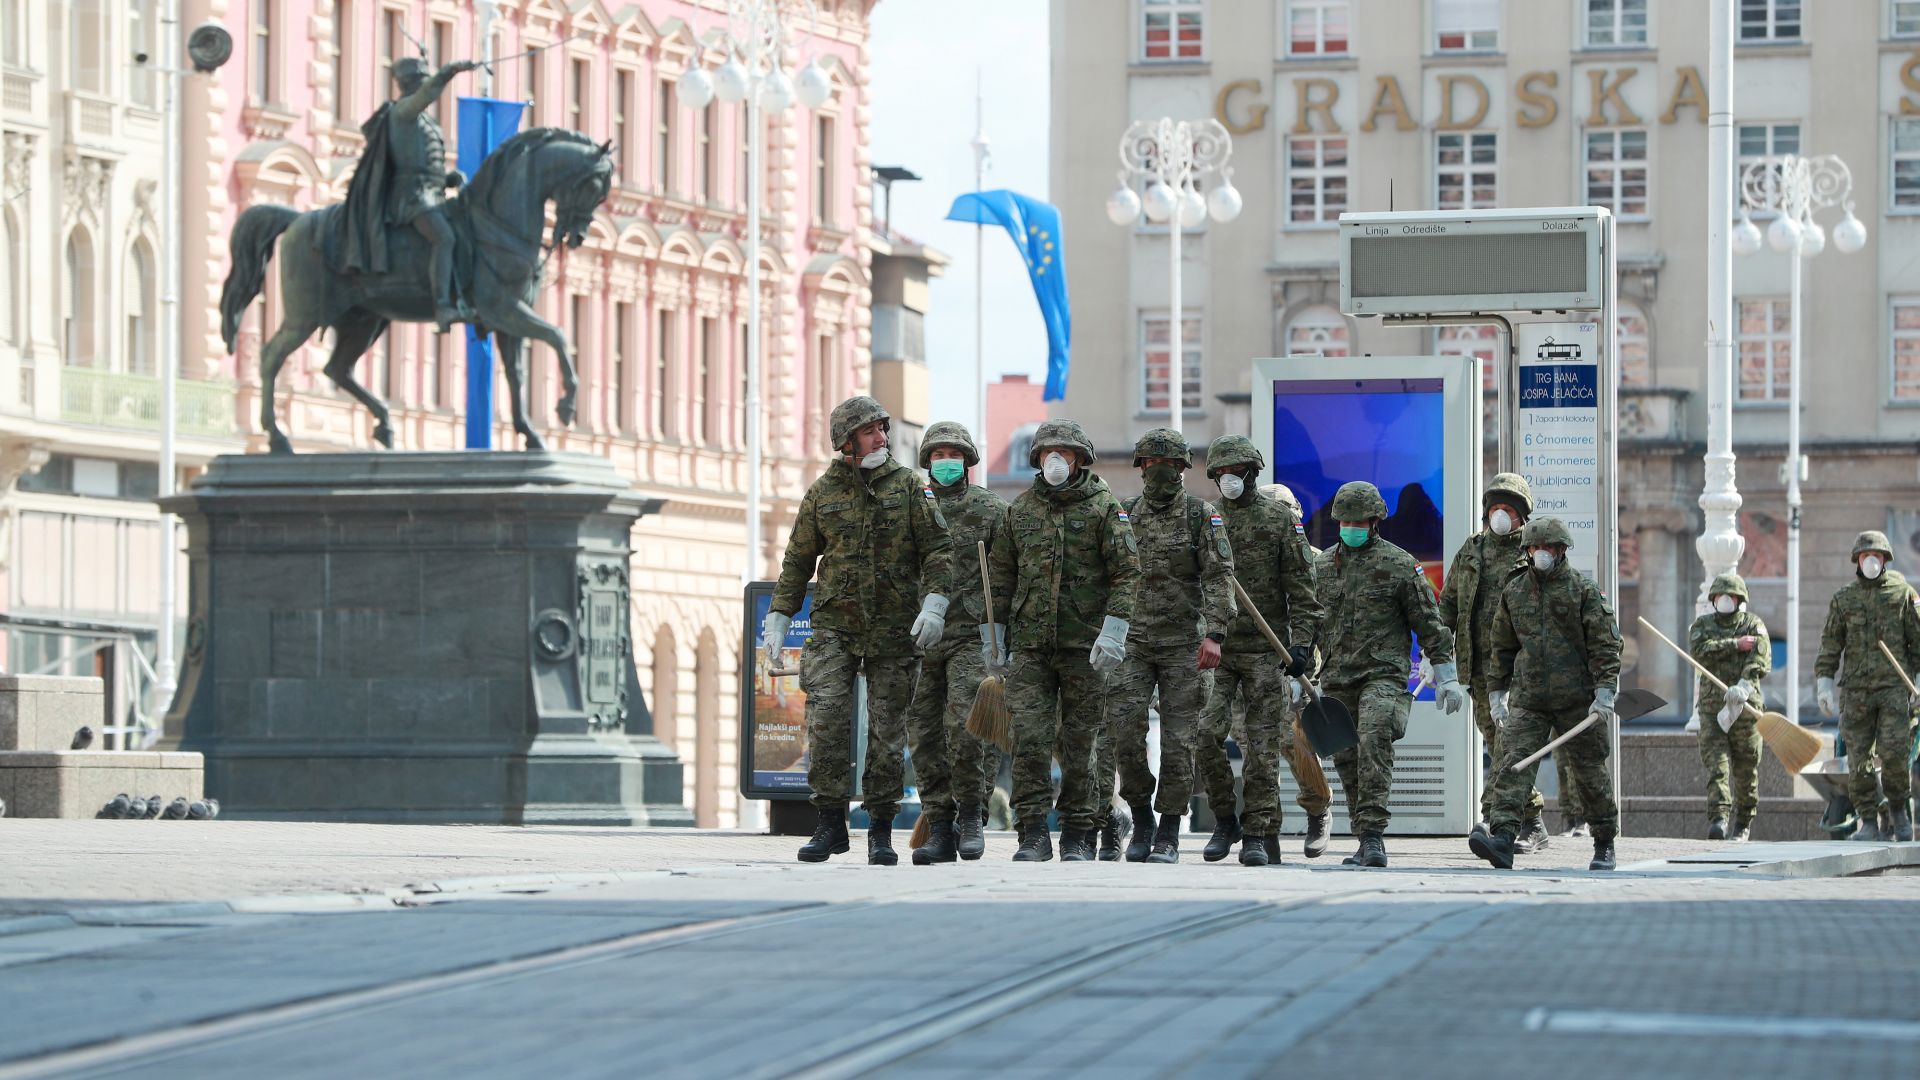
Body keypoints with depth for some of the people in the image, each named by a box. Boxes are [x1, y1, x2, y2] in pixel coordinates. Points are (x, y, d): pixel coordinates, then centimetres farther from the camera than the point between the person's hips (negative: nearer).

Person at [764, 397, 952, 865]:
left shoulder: (907, 485, 3)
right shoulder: (822, 492, 7)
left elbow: (938, 548, 0)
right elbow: (798, 560, 14)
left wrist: (935, 604, -14)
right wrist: (778, 618, 8)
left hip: (893, 629, 0)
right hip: (835, 624, 0)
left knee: (887, 728, 2)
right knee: (826, 718, -13)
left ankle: (881, 830, 10)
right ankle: (830, 823, -7)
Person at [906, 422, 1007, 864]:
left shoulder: (991, 510, 3)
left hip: (973, 634, -4)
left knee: (965, 724, -18)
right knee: (925, 733, 1)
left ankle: (971, 814, -3)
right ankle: (940, 830, 5)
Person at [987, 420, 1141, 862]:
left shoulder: (1104, 507, 0)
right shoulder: (1021, 509, 12)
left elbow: (1127, 573, -5)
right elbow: (1002, 573, 18)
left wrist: (1113, 630, -14)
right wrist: (992, 630, 13)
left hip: (1084, 644, -3)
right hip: (1030, 644, 3)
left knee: (1080, 742, 2)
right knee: (1029, 736, -8)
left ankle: (1077, 837, 10)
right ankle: (1033, 834, -4)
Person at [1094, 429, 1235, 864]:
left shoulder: (1201, 515, 2)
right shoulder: (1126, 516, 11)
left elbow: (1219, 578, -5)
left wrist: (1214, 634, -16)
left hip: (1184, 643, -2)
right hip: (1133, 639, 2)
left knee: (1178, 739, -2)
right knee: (1123, 729, -11)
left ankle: (1169, 834, 5)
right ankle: (1141, 817, 5)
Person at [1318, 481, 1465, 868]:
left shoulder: (1400, 564, 1)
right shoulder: (1324, 567, 14)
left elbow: (1429, 623, 3)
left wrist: (1446, 676, -1)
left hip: (1383, 674, -5)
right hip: (1337, 681, 5)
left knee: (1374, 744, -24)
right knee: (1348, 762, 4)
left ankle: (1373, 833, -27)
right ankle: (1369, 843, 13)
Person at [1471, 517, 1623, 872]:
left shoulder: (1584, 589, -1)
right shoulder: (1513, 593, 12)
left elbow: (1605, 644, -5)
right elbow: (1502, 647, 20)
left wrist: (1604, 692, -13)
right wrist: (1496, 693, 17)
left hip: (1577, 699, -3)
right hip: (1528, 700, 3)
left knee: (1589, 771, 6)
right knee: (1514, 764, -15)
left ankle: (1605, 845, 21)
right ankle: (1502, 838, -26)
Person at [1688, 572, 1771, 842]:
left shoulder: (1754, 625, 7)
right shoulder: (1702, 625, 14)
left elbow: (1761, 661, -9)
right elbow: (1699, 650, -8)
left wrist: (1744, 685, -26)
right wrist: (1736, 645, -12)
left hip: (1745, 706, -1)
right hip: (1711, 704, 1)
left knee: (1746, 767, 4)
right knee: (1715, 762, -13)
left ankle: (1743, 824, 17)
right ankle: (1718, 818, -23)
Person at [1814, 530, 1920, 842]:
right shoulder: (1843, 598, 11)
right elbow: (1830, 644, 12)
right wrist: (1824, 683, 4)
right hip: (1856, 690, 2)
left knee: (1894, 752, -13)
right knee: (1859, 759, -2)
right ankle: (1868, 822, 5)